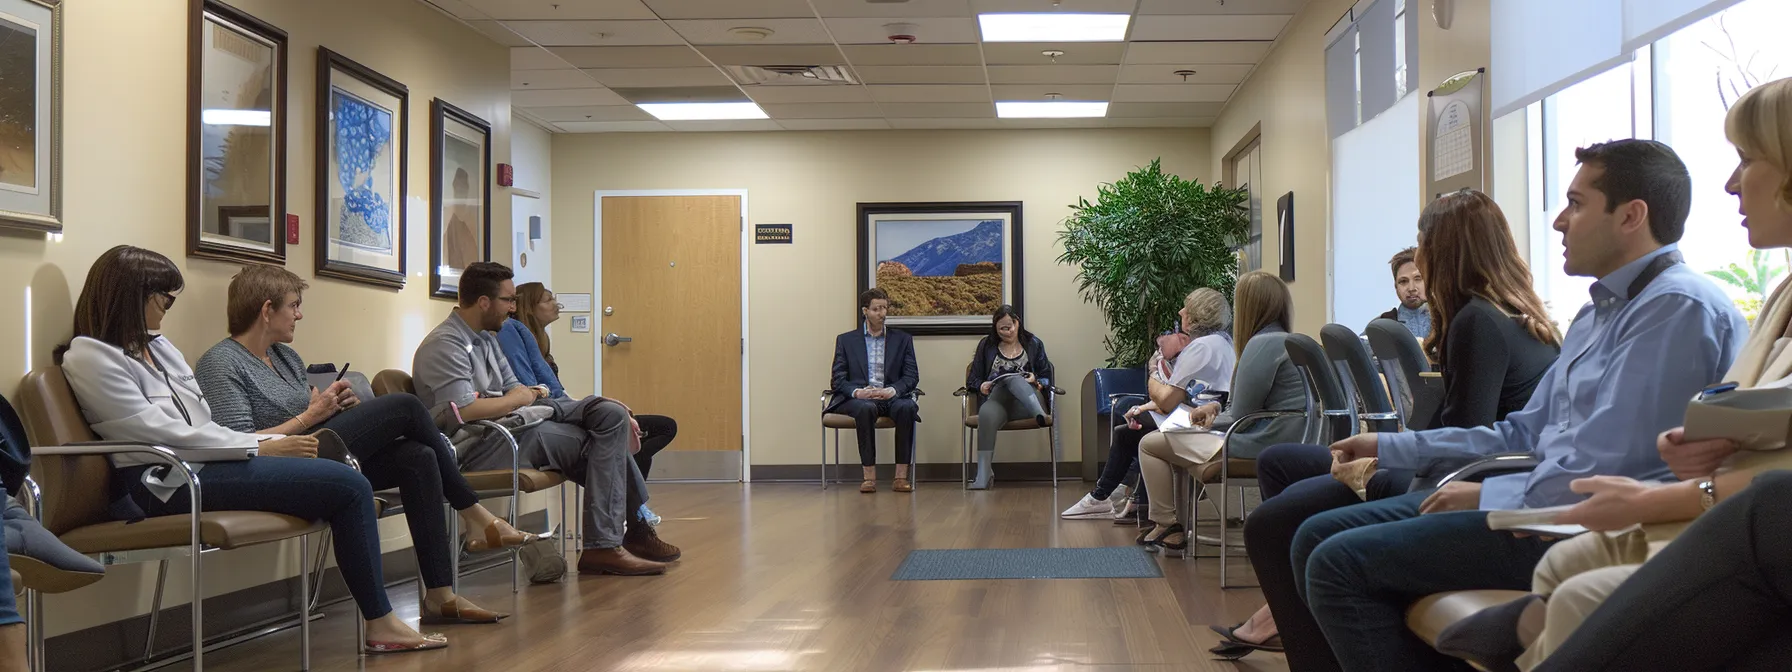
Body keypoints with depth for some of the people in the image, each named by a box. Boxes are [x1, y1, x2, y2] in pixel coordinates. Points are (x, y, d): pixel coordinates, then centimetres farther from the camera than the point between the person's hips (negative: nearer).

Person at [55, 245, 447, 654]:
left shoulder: (158, 348, 19)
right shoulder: (89, 357, -6)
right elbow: (161, 433, -13)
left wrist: (273, 442, 1)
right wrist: (261, 448, -11)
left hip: (202, 465, 8)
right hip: (168, 484, -8)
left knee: (347, 484, -12)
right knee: (346, 486, -18)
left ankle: (381, 623, -14)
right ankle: (382, 624, -10)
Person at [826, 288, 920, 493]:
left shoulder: (902, 340, 16)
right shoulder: (846, 340, 13)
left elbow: (912, 376, 7)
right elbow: (838, 379, 6)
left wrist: (893, 390, -15)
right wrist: (858, 392, -16)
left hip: (891, 397, 1)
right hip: (858, 399, -1)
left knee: (907, 407, -34)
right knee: (866, 408, -37)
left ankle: (901, 476, -31)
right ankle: (869, 476, -34)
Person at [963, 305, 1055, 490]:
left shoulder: (1034, 344, 17)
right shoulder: (986, 345, 19)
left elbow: (1047, 378, 14)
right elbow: (972, 379, 17)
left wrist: (1036, 381, -9)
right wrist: (982, 386, -5)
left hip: (1024, 403, 0)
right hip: (995, 400, 0)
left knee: (1012, 379, -34)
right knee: (987, 413, -39)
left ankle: (1038, 413, -59)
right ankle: (983, 475, -43)